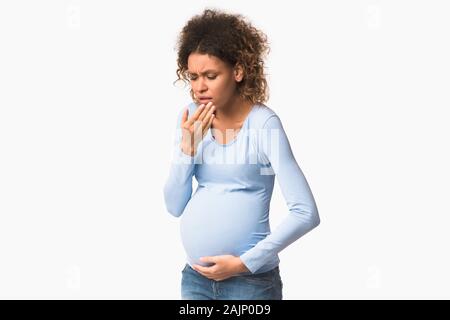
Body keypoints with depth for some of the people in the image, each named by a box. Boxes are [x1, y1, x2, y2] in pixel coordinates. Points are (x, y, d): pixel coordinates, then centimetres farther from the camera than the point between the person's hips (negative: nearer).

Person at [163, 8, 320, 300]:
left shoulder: (263, 123, -14)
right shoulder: (192, 118, 0)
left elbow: (307, 213, -16)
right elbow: (175, 207, 1)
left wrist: (245, 263, -15)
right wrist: (187, 147, -12)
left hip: (251, 280, -4)